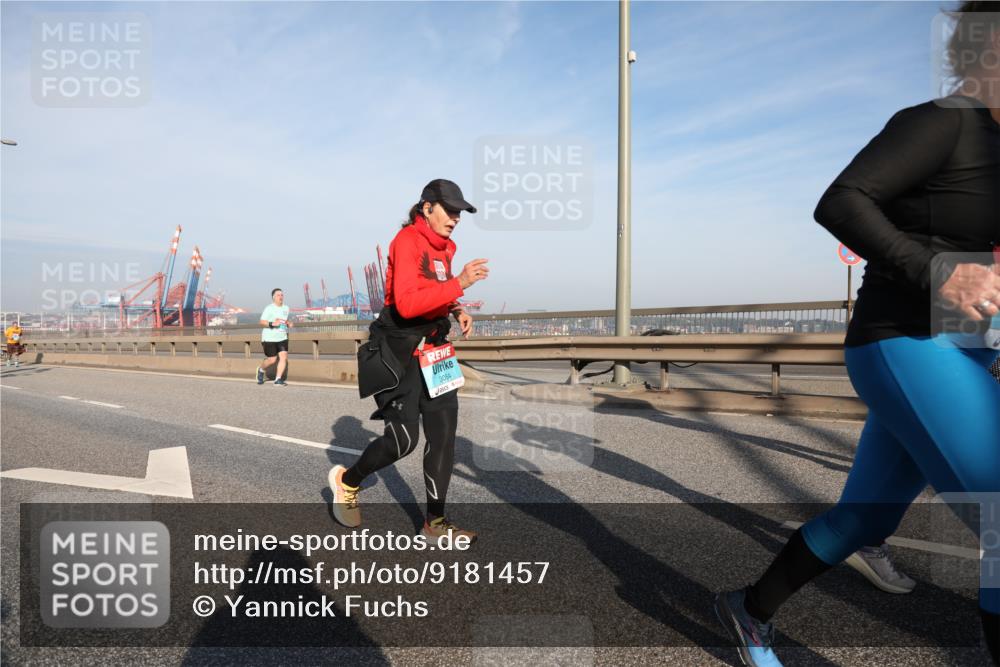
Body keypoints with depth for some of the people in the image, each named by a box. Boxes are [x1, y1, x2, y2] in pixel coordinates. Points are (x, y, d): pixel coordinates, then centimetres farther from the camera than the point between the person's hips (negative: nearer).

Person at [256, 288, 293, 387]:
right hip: (269, 338, -5)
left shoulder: (286, 308, 10)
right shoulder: (269, 308, -10)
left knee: (284, 357, -8)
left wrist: (289, 323, 5)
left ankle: (278, 380, -2)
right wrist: (272, 324, -29)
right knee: (272, 360, -1)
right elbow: (262, 322, -14)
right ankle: (261, 370, 31)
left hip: (282, 338, 6)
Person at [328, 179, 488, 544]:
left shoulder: (443, 247, 11)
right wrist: (458, 284, -30)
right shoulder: (407, 240, -15)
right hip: (399, 352, -8)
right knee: (403, 439, -5)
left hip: (434, 349, 8)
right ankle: (347, 480, 26)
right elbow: (407, 303, -28)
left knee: (443, 434, 4)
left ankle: (435, 522, 16)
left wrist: (457, 311, 6)